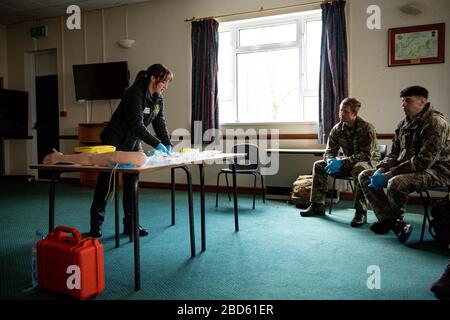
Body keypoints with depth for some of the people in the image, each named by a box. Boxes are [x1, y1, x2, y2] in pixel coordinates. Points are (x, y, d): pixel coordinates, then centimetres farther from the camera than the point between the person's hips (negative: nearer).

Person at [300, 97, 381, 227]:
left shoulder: (366, 128, -20)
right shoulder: (337, 129, -3)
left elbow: (366, 154, -27)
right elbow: (329, 152, 1)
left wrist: (342, 162, -35)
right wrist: (331, 161, -24)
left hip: (369, 162, -6)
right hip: (349, 163, 6)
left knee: (359, 168, -41)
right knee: (319, 165, -6)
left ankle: (361, 212, -35)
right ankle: (317, 205, -2)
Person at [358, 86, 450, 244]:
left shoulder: (435, 122, -16)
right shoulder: (403, 124, 10)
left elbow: (424, 160, -25)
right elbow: (394, 154, 13)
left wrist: (388, 175, -27)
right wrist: (380, 170, -9)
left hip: (435, 170, -9)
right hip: (406, 169, 9)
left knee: (395, 183, -37)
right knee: (364, 176, -2)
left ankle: (395, 219, -1)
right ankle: (393, 223, -12)